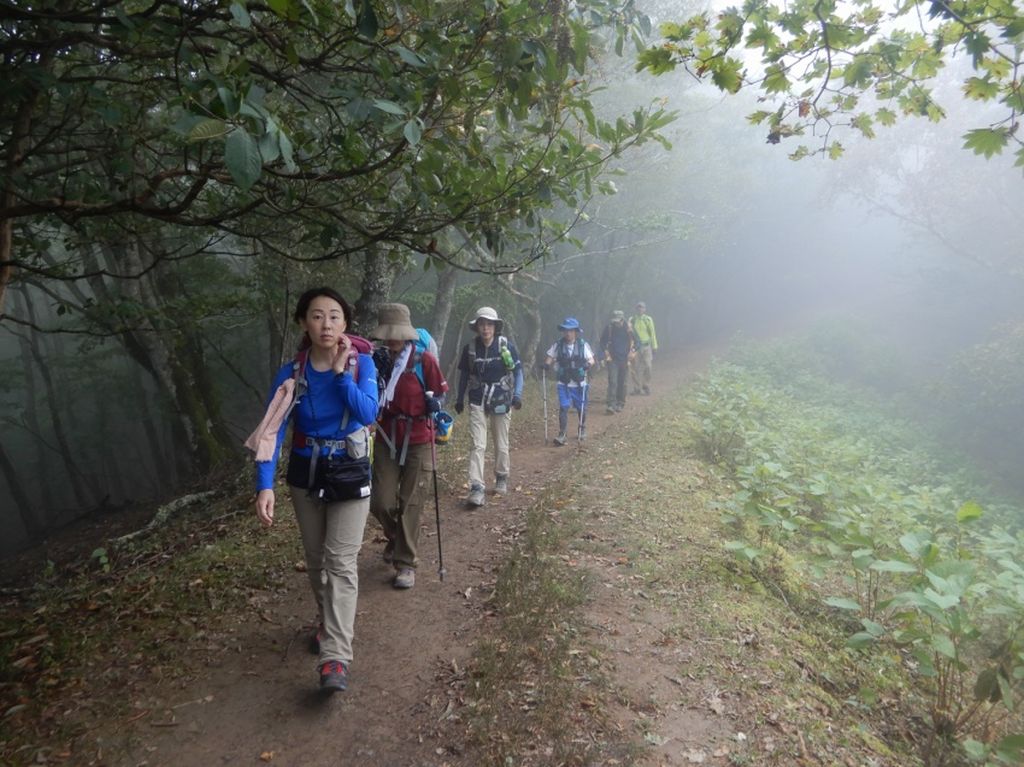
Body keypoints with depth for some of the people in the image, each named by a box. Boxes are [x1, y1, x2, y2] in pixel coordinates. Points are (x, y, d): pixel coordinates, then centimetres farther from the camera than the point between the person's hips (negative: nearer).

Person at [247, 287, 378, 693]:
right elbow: (272, 430, -13)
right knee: (315, 559, 16)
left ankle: (335, 658, -10)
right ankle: (328, 621, 40)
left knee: (340, 562, -9)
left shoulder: (361, 363, -9)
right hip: (305, 474, 2)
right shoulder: (291, 373, -8)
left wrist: (340, 372, -24)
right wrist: (265, 485, -22)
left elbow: (368, 414, -21)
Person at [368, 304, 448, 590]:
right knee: (381, 502, 0)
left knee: (410, 505, 2)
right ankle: (396, 538, 33)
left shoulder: (425, 360, -10)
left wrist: (435, 402, -13)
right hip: (386, 441, 3)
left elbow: (440, 391, 2)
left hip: (418, 443, -3)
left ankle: (406, 564, 14)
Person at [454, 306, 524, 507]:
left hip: (501, 402, 0)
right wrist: (460, 399, 11)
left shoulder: (507, 346, -7)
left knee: (501, 445, 12)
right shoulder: (470, 348, -3)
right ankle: (476, 488, -9)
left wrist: (517, 394, -13)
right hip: (478, 402, 0)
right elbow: (464, 374, 8)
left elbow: (518, 370, -1)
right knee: (477, 445, -9)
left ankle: (501, 478, 34)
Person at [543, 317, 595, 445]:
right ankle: (561, 435, -5)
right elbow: (549, 356, 5)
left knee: (581, 408, 13)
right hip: (563, 383, 0)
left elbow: (591, 359, 0)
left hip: (579, 383, 0)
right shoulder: (558, 345, -3)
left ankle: (582, 430, 38)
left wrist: (588, 364, -22)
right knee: (563, 408, -9)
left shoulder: (583, 345, -5)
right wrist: (547, 363, -16)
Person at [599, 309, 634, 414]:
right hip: (613, 360, -2)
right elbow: (603, 343, 4)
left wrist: (631, 353, -1)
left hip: (624, 360, 2)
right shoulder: (608, 328, -6)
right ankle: (610, 405, -16)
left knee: (622, 383, 9)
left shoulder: (628, 329, -4)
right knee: (612, 382, -12)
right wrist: (607, 355, -2)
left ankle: (620, 404, 21)